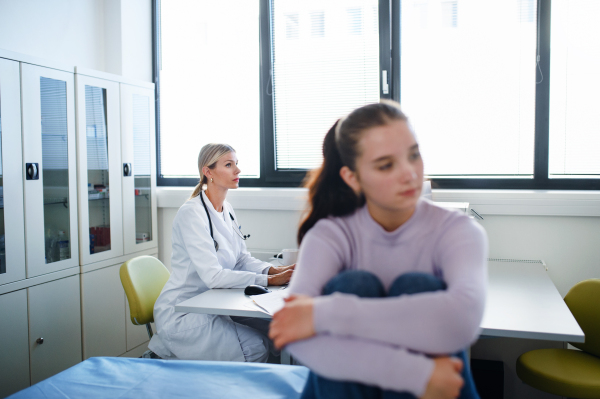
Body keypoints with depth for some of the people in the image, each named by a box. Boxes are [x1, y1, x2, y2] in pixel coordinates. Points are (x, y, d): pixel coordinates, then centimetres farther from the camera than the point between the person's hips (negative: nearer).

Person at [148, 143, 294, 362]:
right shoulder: (192, 213, -20)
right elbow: (213, 276, -27)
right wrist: (269, 280, -29)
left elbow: (242, 259, 9)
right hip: (181, 314, -8)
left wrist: (274, 270, -11)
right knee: (256, 347, -19)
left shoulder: (226, 210, 8)